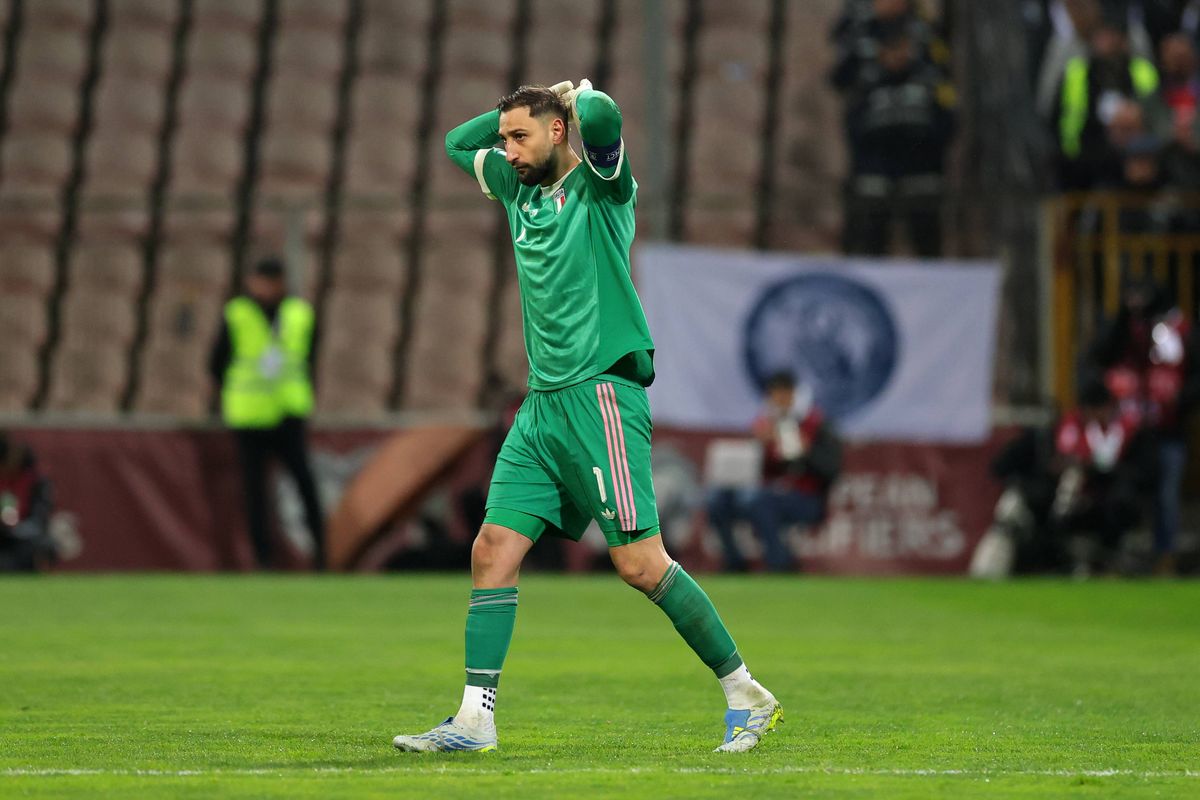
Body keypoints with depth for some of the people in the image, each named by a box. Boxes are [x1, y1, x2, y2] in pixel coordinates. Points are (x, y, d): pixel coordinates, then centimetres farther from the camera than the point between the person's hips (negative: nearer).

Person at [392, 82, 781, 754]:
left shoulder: (601, 187, -3)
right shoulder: (521, 189, 18)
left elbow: (601, 115, -23)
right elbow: (458, 142, 34)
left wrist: (578, 95, -1)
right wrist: (514, 110, 20)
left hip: (600, 392, -7)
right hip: (542, 404, 7)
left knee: (640, 561, -10)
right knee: (494, 549, -3)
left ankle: (746, 693, 0)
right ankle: (476, 718, -4)